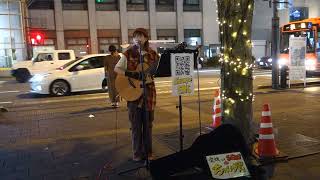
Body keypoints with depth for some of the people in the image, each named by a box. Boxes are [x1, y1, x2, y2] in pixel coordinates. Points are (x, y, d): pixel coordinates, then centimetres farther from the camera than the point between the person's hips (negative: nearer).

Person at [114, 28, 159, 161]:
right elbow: (116, 68, -2)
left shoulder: (152, 54, 5)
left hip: (148, 91, 2)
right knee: (136, 124, 3)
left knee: (148, 123, 8)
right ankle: (137, 153, 15)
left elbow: (157, 71, 8)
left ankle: (148, 152, 20)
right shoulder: (128, 54, 0)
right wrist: (130, 74, -16)